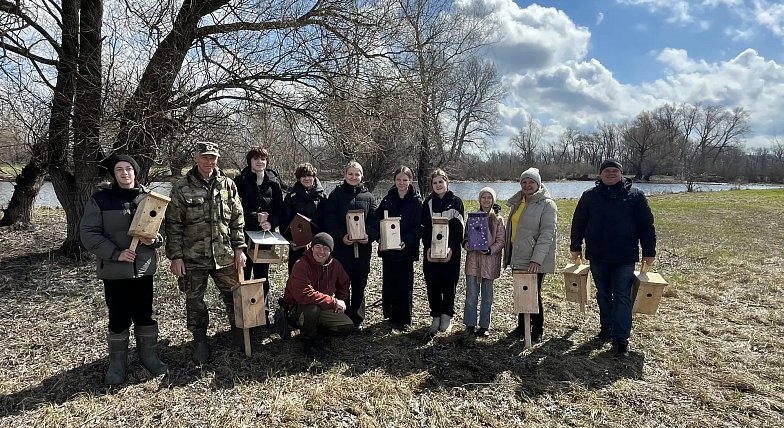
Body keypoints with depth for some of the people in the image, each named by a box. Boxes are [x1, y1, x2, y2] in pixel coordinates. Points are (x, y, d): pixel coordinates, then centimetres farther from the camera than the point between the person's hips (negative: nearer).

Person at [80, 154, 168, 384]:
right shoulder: (100, 199, -4)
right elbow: (88, 233, -7)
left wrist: (154, 239, -14)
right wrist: (116, 253, -18)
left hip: (144, 268, 2)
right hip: (114, 270, -2)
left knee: (145, 315, 11)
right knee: (118, 318, 7)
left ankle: (149, 356, 28)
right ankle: (117, 363, 24)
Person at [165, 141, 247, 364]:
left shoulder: (228, 185, 2)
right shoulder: (182, 188, -5)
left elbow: (237, 220, 6)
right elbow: (173, 225, -4)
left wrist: (239, 248, 2)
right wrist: (176, 256, -7)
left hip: (225, 255, 2)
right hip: (193, 258, -1)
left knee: (234, 295, 12)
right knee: (194, 301, 10)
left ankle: (239, 333, 33)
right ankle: (200, 340, 29)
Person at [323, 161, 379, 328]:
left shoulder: (368, 196, 10)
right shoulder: (336, 194, 4)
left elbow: (375, 220, 4)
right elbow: (329, 220, -4)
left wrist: (369, 235, -15)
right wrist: (341, 236, -18)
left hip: (363, 247, 2)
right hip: (341, 246, -2)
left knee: (359, 284, 8)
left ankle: (356, 319, 20)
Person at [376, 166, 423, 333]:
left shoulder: (416, 201, -2)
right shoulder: (388, 199, 8)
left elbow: (418, 227, -6)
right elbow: (378, 220, 7)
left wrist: (406, 241, -19)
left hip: (406, 249, -3)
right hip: (387, 248, 3)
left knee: (405, 284, 2)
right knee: (388, 282, 7)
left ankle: (404, 319, 14)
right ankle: (391, 315, 21)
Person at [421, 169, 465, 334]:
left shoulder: (456, 202, 3)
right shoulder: (428, 203, 8)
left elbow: (459, 227, -4)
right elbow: (424, 227, 2)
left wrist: (451, 248, -16)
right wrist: (428, 248, -12)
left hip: (451, 251, -1)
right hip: (431, 251, 2)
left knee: (449, 283, 1)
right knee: (432, 284, 2)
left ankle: (447, 316, 15)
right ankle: (436, 316, 15)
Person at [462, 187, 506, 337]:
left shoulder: (498, 219, 3)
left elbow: (501, 241, -1)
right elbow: (466, 237, 9)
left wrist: (489, 250, -17)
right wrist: (468, 244, -13)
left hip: (490, 260, -1)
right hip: (473, 259, 1)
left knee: (487, 296, 7)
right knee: (471, 294, 0)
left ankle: (484, 326, 17)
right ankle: (470, 324, 12)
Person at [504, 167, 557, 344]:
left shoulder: (546, 204, -10)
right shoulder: (517, 202, 12)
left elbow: (547, 234, -17)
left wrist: (536, 259, -23)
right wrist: (508, 254, 15)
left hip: (535, 261, -7)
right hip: (518, 257, 7)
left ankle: (537, 331, 16)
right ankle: (522, 326, 28)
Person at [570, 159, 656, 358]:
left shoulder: (635, 195, 0)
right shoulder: (590, 195, 5)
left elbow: (646, 225, 2)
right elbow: (578, 223, 11)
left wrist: (649, 252, 0)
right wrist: (575, 247, 11)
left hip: (625, 256, -2)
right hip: (597, 256, 2)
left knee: (622, 297, -2)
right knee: (603, 295, 14)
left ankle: (621, 339, 1)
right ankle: (606, 327, 29)